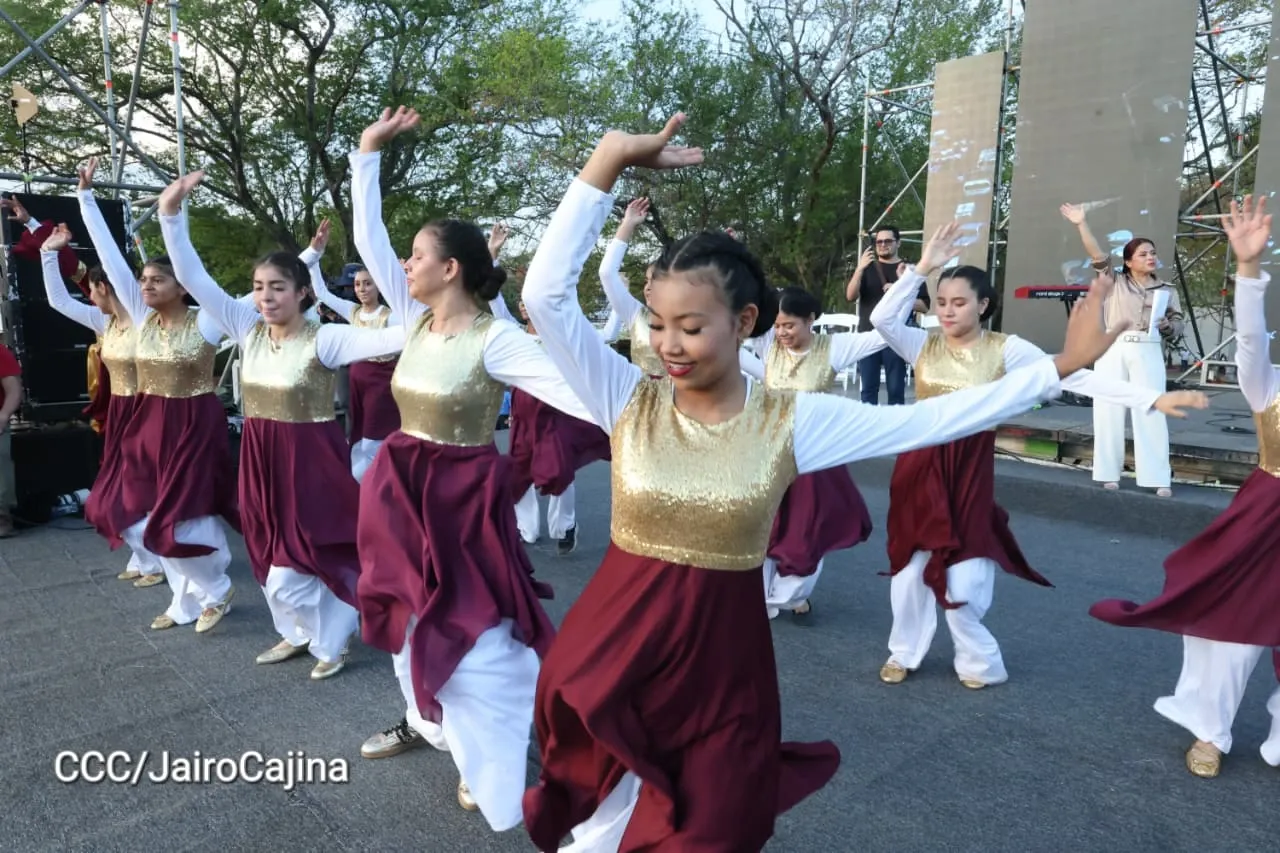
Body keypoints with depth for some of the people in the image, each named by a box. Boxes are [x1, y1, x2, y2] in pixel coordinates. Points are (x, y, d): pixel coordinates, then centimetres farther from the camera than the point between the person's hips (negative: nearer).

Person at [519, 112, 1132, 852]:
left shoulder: (791, 422, -8)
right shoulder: (629, 400, -9)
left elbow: (926, 421, -7)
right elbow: (545, 296, -17)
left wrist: (1063, 364, -8)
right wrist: (608, 163, -22)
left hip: (721, 654, 0)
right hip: (614, 644, 0)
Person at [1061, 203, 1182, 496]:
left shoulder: (1167, 290, 15)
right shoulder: (1115, 282, 10)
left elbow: (1178, 323, 15)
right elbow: (1097, 255, 1)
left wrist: (1167, 325, -9)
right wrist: (1082, 224, -6)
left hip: (1147, 351, 0)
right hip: (1113, 350, 0)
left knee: (1150, 412, -5)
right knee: (1109, 411, -1)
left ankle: (1159, 478, -5)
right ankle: (1109, 473, 6)